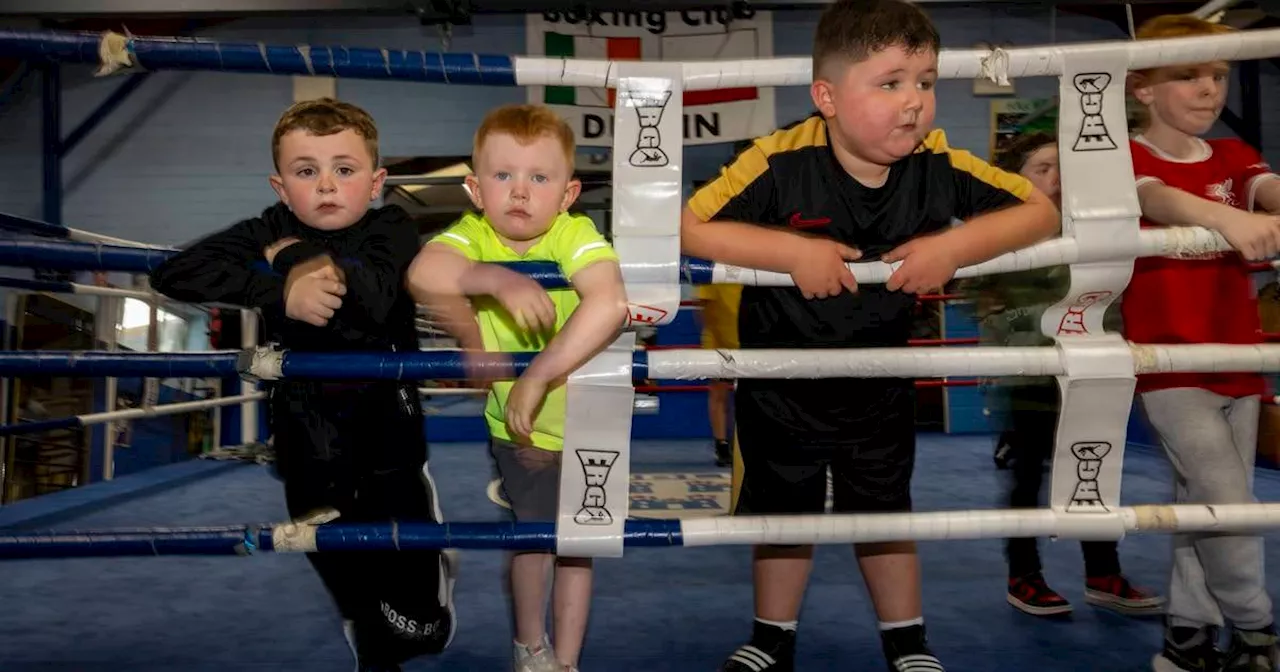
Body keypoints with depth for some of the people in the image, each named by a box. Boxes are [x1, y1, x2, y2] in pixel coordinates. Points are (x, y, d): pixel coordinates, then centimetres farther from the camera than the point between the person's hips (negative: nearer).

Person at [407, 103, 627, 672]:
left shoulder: (575, 234, -25)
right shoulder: (473, 234, -16)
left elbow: (610, 304, -43)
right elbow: (422, 273, -36)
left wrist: (538, 376, -43)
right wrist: (497, 278, -44)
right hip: (512, 421, 2)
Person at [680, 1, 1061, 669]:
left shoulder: (938, 164, -18)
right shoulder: (782, 162, -26)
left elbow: (1041, 211, -11)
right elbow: (688, 227, -27)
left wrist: (955, 244, -28)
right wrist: (792, 250, -34)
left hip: (878, 385, 2)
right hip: (781, 383, -1)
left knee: (885, 511, 17)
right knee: (782, 512, 16)